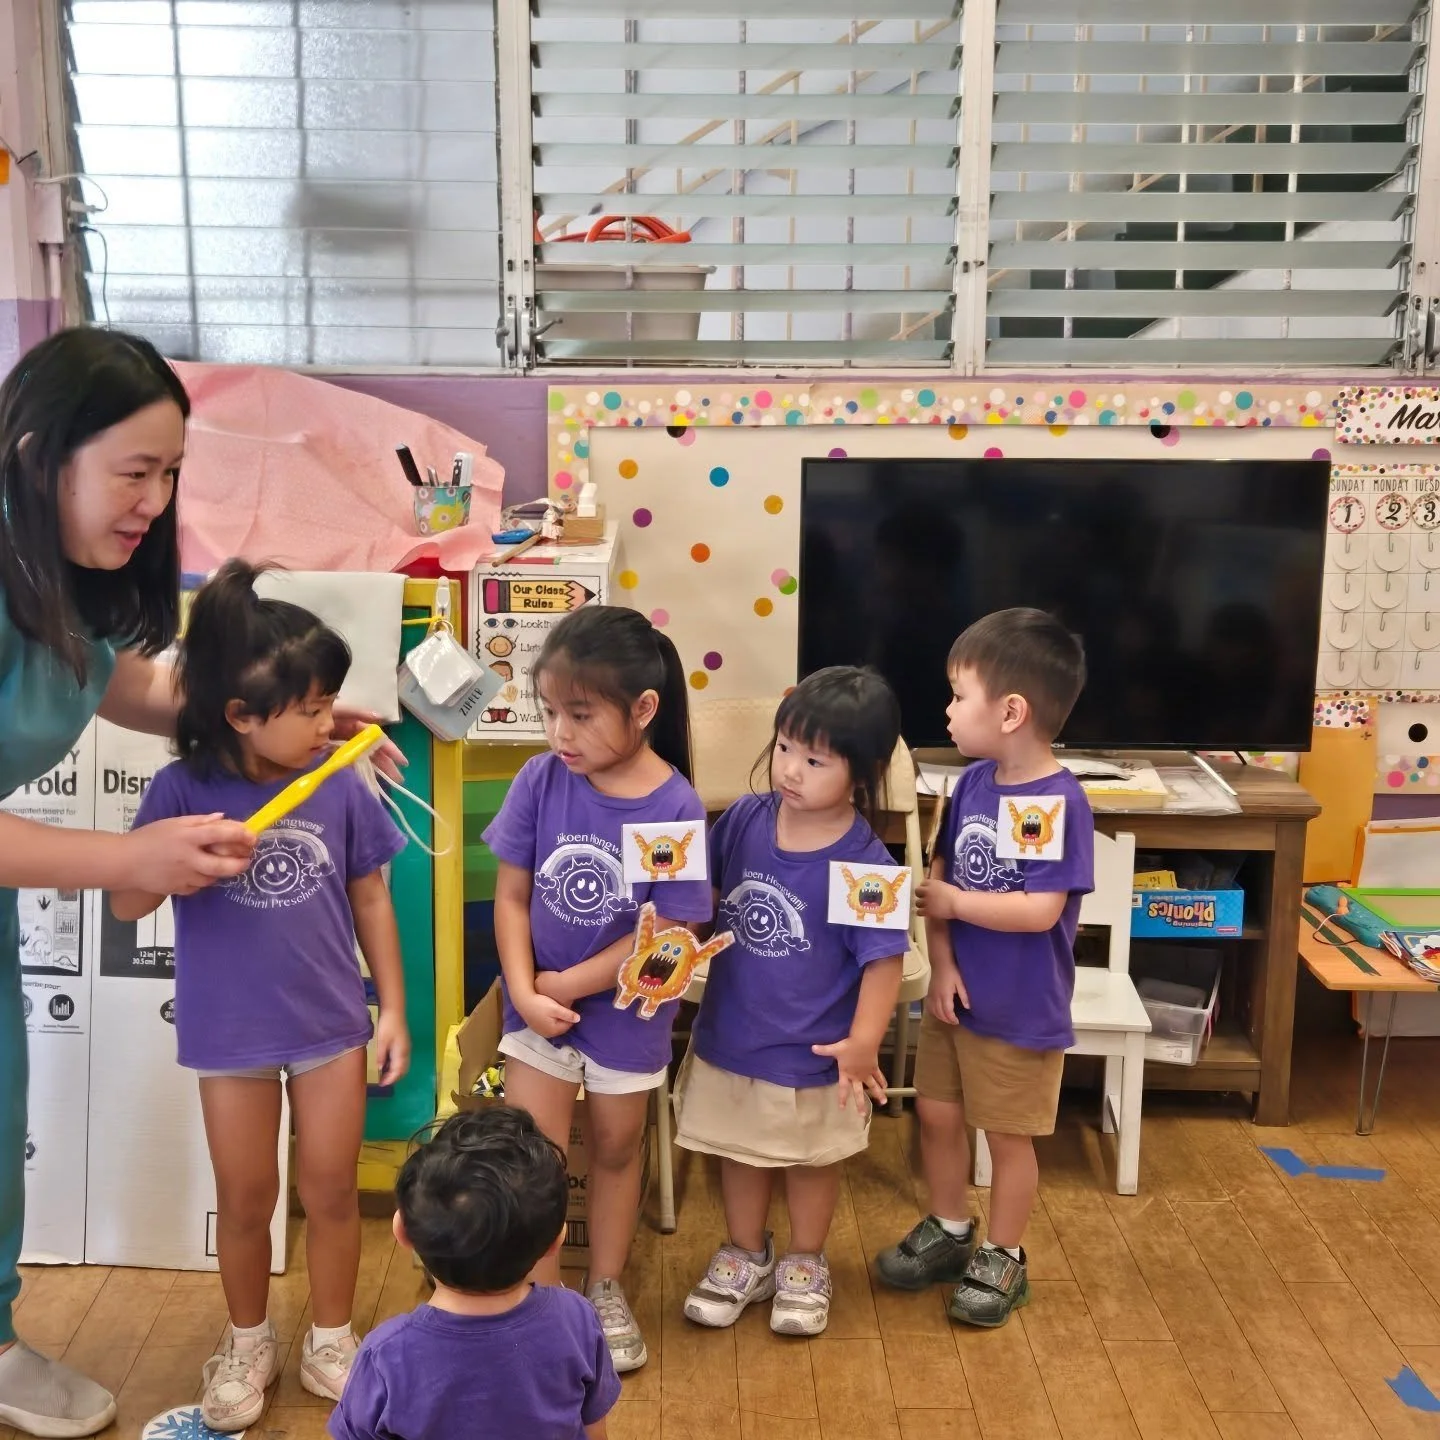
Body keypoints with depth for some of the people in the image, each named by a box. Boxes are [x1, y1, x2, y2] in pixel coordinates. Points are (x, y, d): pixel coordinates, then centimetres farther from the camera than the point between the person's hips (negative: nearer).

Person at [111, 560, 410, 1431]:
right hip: (230, 1033, 0)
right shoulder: (185, 790, -15)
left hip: (332, 1025, 1)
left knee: (332, 1193, 14)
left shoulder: (340, 786, -11)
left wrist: (394, 1008, 2)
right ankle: (249, 1344, 40)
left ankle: (332, 1341, 36)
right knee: (246, 1201, 16)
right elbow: (127, 904, -9)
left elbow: (370, 899, -1)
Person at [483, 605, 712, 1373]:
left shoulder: (675, 808, -22)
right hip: (538, 1003, 1)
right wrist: (525, 992, -18)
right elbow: (511, 894, -8)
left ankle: (607, 1291, 39)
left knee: (617, 1147, 18)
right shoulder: (541, 779, -15)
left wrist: (567, 984, -15)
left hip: (626, 1010, -1)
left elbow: (661, 933, -18)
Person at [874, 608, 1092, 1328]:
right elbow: (938, 876, 3)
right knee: (937, 1113, 18)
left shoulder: (1059, 802, -23)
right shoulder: (972, 782, -2)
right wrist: (941, 962, -8)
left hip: (1021, 1008, -7)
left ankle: (1003, 1258, 31)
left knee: (1009, 1135, 10)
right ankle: (948, 1232, 40)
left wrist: (953, 903, -17)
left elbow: (1040, 910, -27)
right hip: (955, 991, 7)